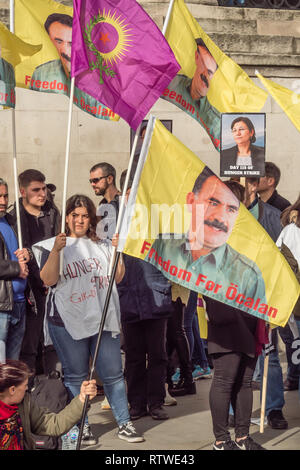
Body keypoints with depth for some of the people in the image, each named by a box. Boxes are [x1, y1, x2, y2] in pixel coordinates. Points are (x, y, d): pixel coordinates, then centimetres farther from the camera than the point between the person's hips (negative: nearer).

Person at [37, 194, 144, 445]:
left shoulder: (102, 245, 13)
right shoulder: (53, 245, 2)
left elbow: (118, 277, 9)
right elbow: (48, 280, -10)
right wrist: (56, 251, -22)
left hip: (103, 319, 3)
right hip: (68, 321, -2)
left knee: (113, 374, 3)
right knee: (75, 377, 4)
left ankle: (124, 424, 10)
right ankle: (82, 427, 14)